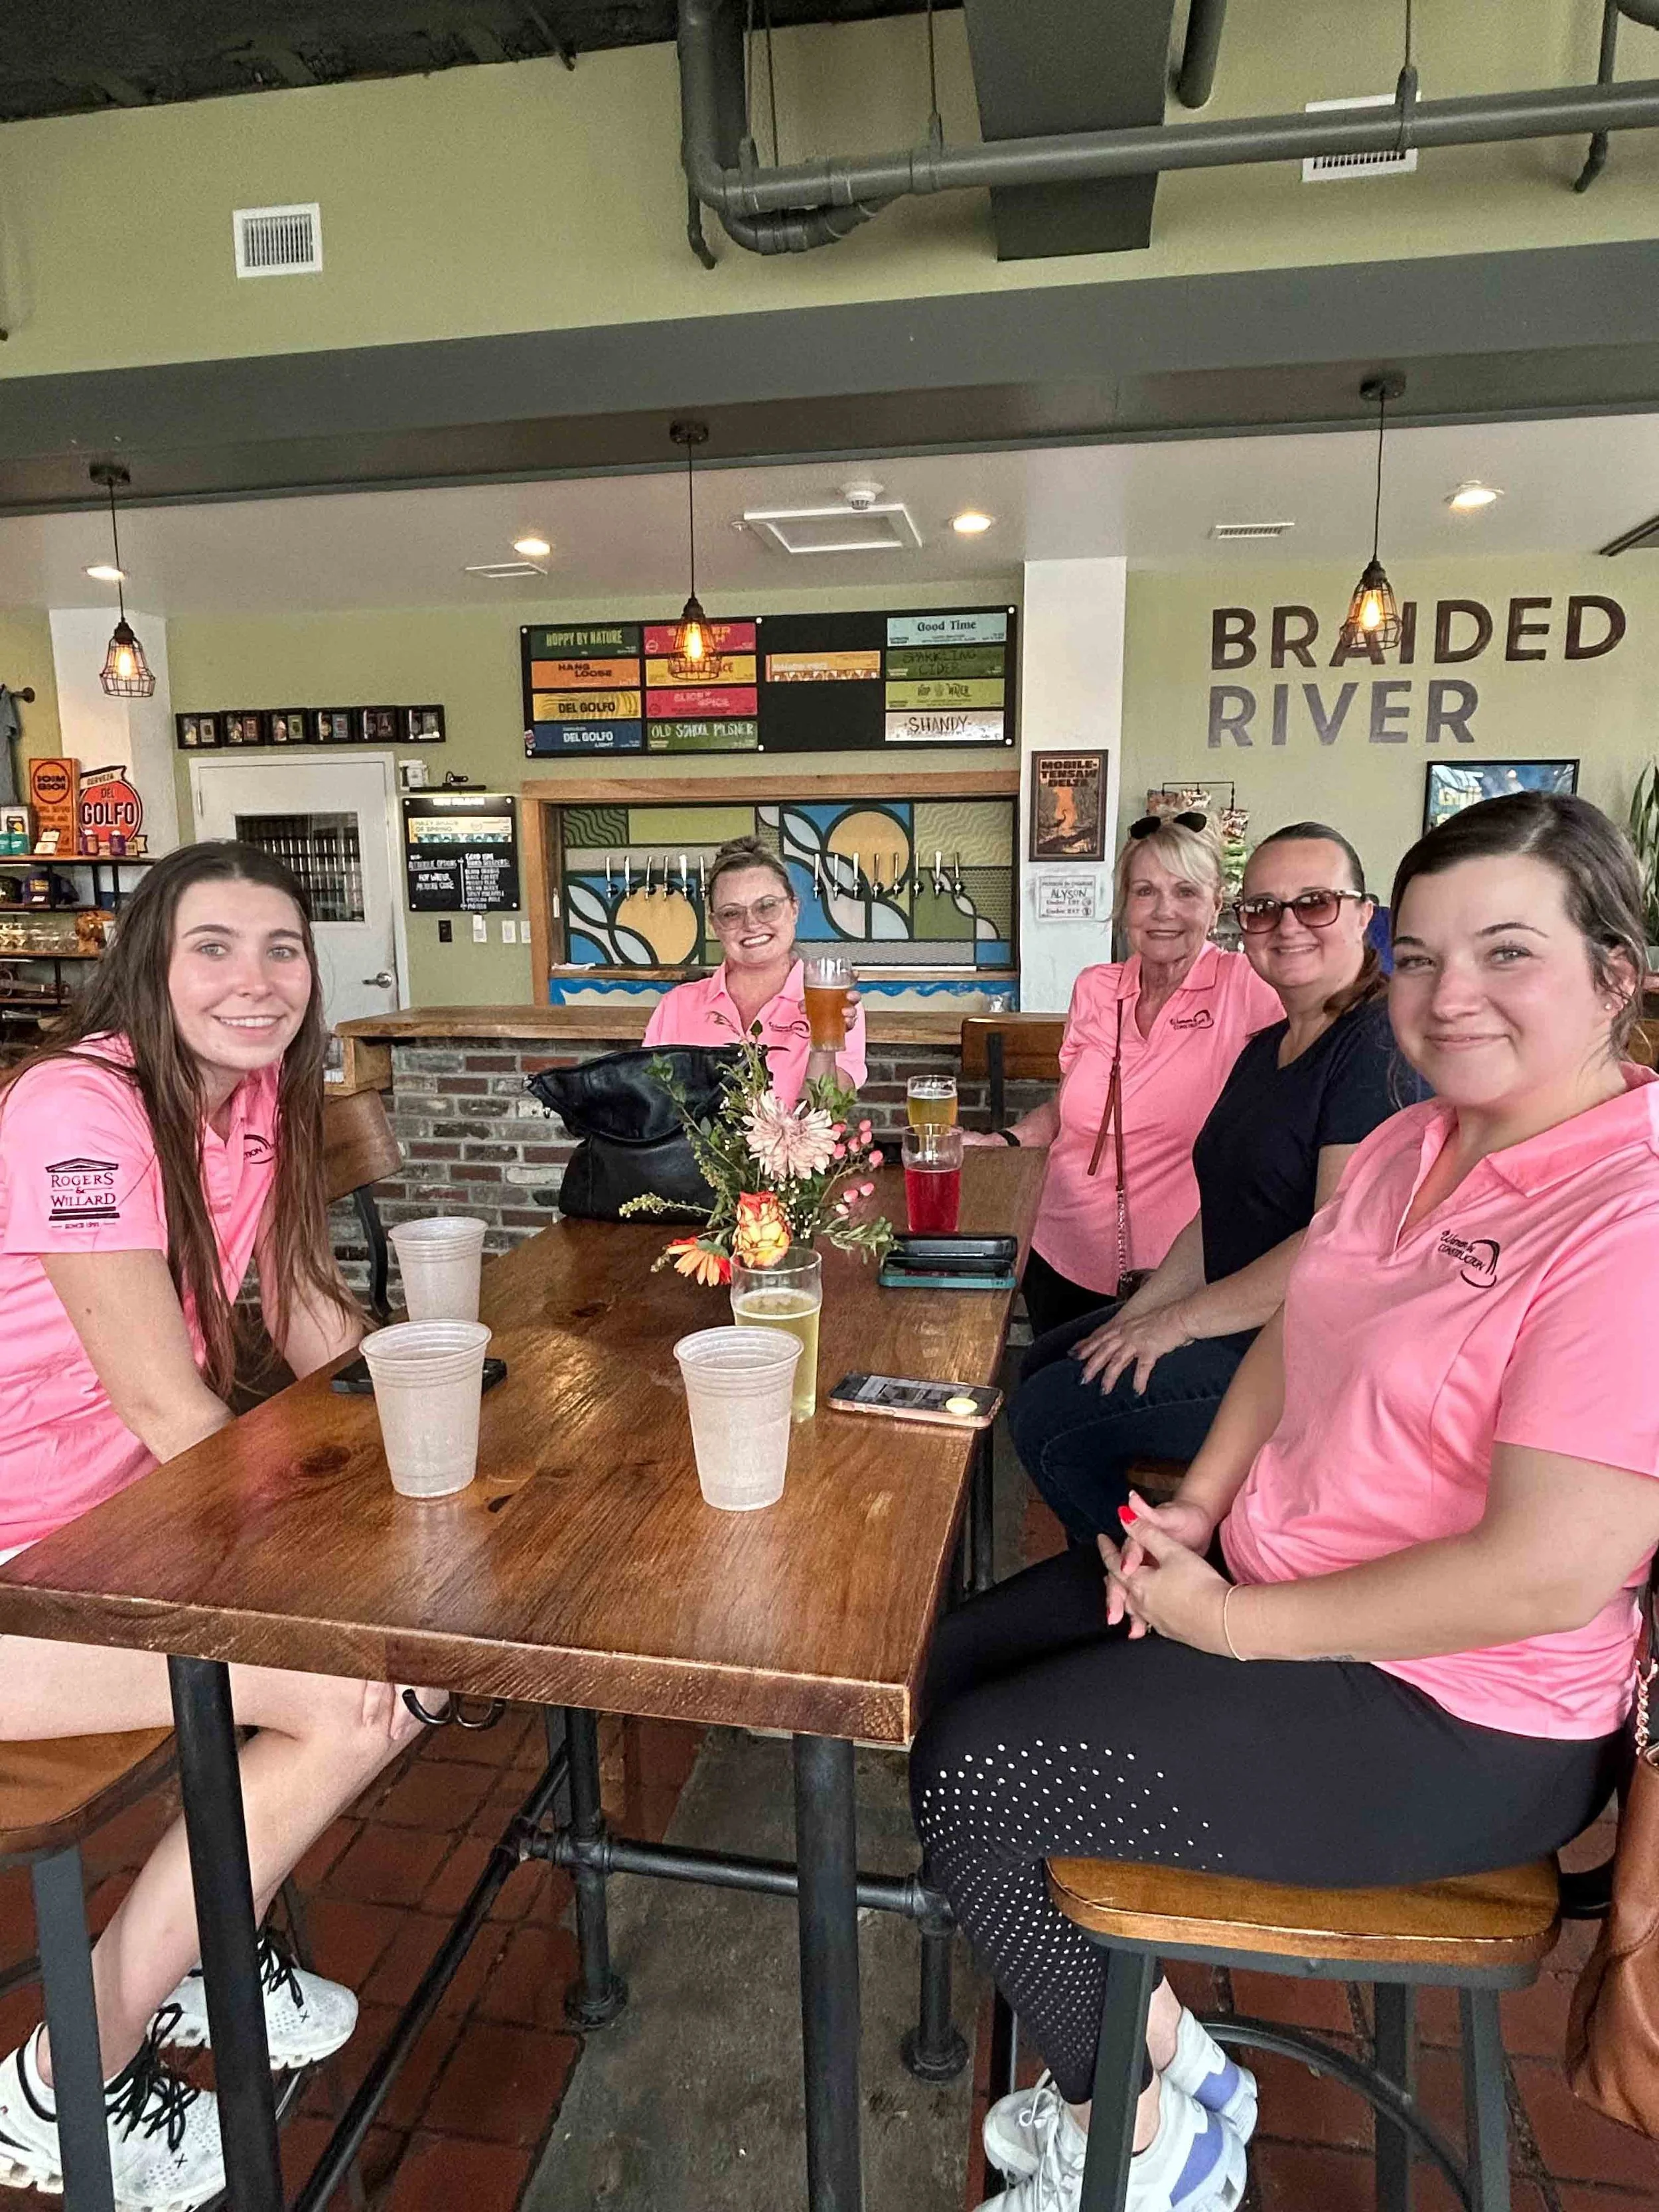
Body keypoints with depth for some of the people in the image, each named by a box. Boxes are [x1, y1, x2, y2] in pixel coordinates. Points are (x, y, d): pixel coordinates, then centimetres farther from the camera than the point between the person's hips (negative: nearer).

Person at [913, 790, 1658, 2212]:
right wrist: (1191, 1514, -2)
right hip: (1263, 1580, 9)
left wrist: (1238, 1623, -19)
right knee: (961, 1664, 9)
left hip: (1450, 1721, -8)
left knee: (967, 1779, -8)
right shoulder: (1411, 1145, 2)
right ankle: (1153, 2058, 21)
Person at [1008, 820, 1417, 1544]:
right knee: (1043, 1365, 17)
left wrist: (1178, 1322, -18)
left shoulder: (1380, 1045, -18)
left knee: (1048, 1416, -13)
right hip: (1237, 1323, 10)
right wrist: (1137, 1317, 2)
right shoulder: (1266, 1049, 13)